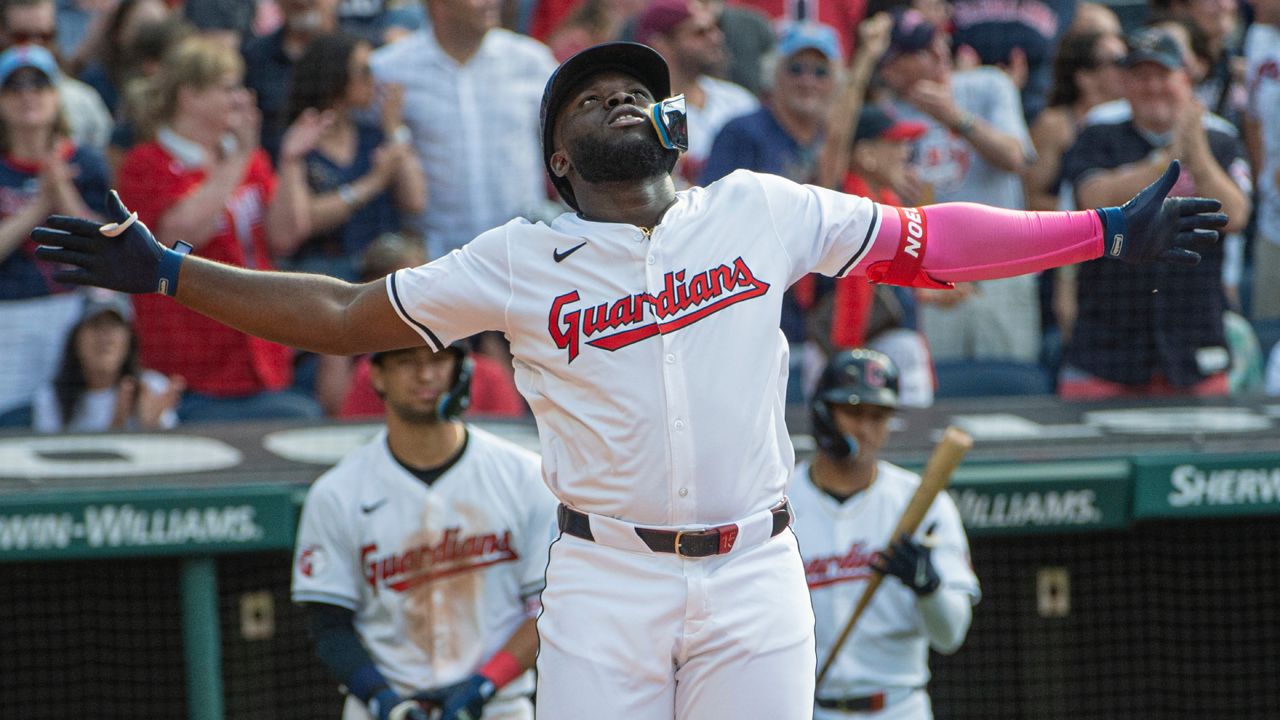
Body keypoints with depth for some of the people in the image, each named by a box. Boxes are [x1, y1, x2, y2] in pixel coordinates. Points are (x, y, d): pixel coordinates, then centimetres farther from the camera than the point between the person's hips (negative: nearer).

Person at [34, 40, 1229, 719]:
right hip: (603, 583, -1)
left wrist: (1108, 233, 14)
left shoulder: (762, 214, 9)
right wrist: (162, 273, 3)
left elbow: (921, 241, 15)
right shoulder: (519, 264, 6)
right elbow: (345, 315, 10)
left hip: (753, 578, 1)